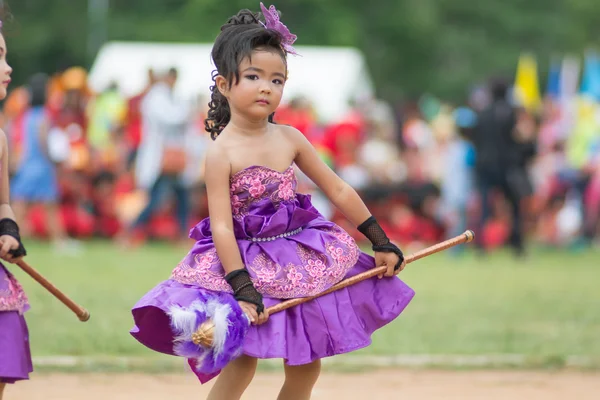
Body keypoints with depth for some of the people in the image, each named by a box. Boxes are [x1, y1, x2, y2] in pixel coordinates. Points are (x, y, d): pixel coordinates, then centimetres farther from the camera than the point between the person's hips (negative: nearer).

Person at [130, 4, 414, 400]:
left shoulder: (290, 139, 1)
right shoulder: (222, 151, -14)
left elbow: (340, 192, 9)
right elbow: (221, 226, -18)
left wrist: (381, 243, 9)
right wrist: (243, 289, -25)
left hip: (301, 260, 5)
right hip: (248, 262, -5)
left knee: (305, 367, 8)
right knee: (242, 365, -10)